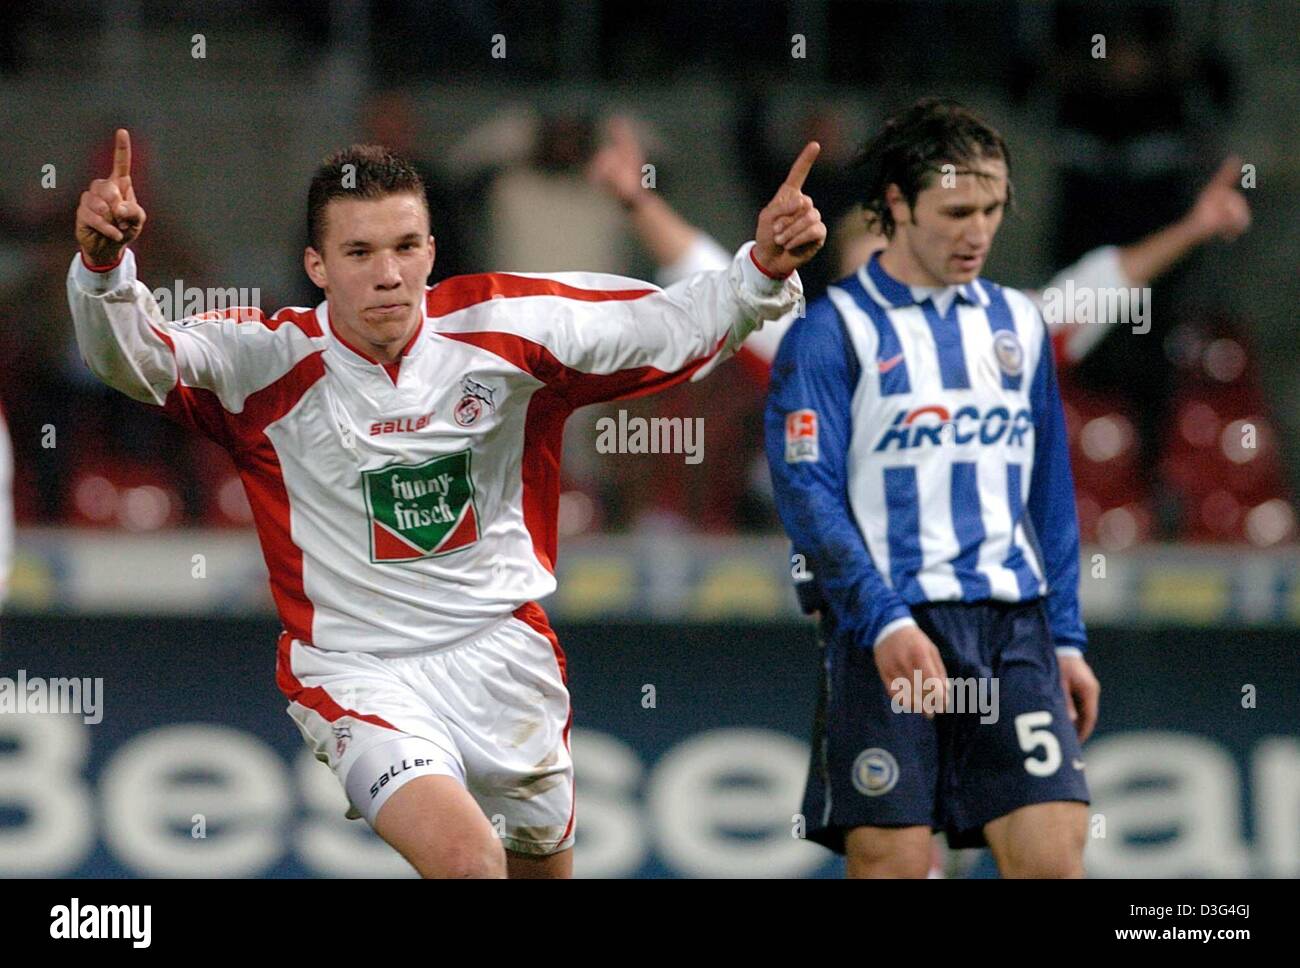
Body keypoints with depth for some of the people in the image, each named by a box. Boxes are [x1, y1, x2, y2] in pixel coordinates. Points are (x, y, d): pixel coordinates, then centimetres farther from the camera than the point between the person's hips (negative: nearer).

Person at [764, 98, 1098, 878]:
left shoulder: (1018, 324, 15)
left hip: (1013, 632, 4)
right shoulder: (832, 331, -1)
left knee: (1054, 856, -8)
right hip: (887, 631, -4)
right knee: (893, 861, -6)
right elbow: (807, 494, -9)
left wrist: (1067, 639, 14)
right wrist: (885, 624, -20)